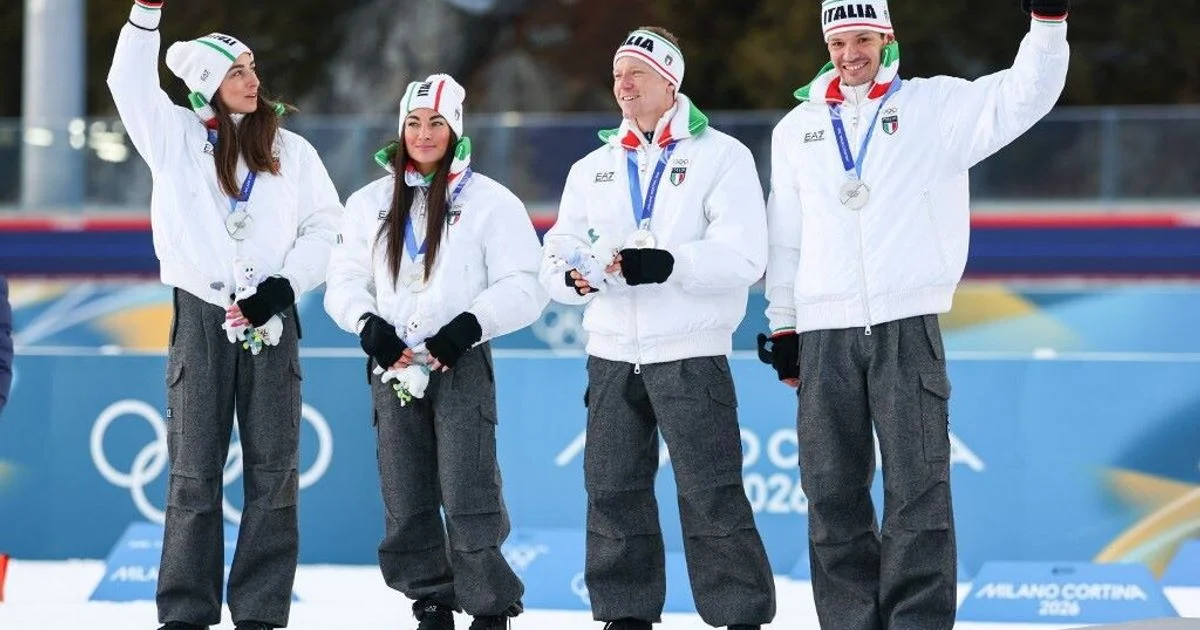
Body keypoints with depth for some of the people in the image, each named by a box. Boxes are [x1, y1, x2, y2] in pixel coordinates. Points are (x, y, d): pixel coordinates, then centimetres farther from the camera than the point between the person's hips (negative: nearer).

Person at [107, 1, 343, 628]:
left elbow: (327, 227, 7)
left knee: (273, 474, 0)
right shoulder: (177, 137, 7)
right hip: (201, 317, -1)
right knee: (194, 474, 0)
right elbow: (130, 83, -4)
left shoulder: (291, 151, 8)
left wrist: (286, 283, -7)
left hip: (271, 322, 1)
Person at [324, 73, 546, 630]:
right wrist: (369, 325, -6)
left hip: (462, 364, -4)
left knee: (468, 498, -10)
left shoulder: (490, 202, -1)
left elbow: (525, 287, -4)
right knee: (406, 502, 6)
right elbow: (345, 280, 13)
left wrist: (471, 323, -17)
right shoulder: (370, 204, 11)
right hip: (394, 368, 4)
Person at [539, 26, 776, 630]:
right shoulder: (592, 169, 15)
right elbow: (557, 252, 10)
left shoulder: (721, 156, -2)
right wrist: (571, 274, -13)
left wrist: (668, 264, -26)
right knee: (613, 491, 7)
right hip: (612, 355, 5)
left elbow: (741, 257, -12)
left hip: (690, 354, -5)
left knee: (711, 497, -6)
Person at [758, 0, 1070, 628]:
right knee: (833, 495, 4)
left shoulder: (935, 105, 6)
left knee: (917, 492, -6)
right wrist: (782, 327, 16)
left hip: (907, 325, -3)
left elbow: (1024, 96, -6)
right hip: (824, 333, 3)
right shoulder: (796, 129, 15)